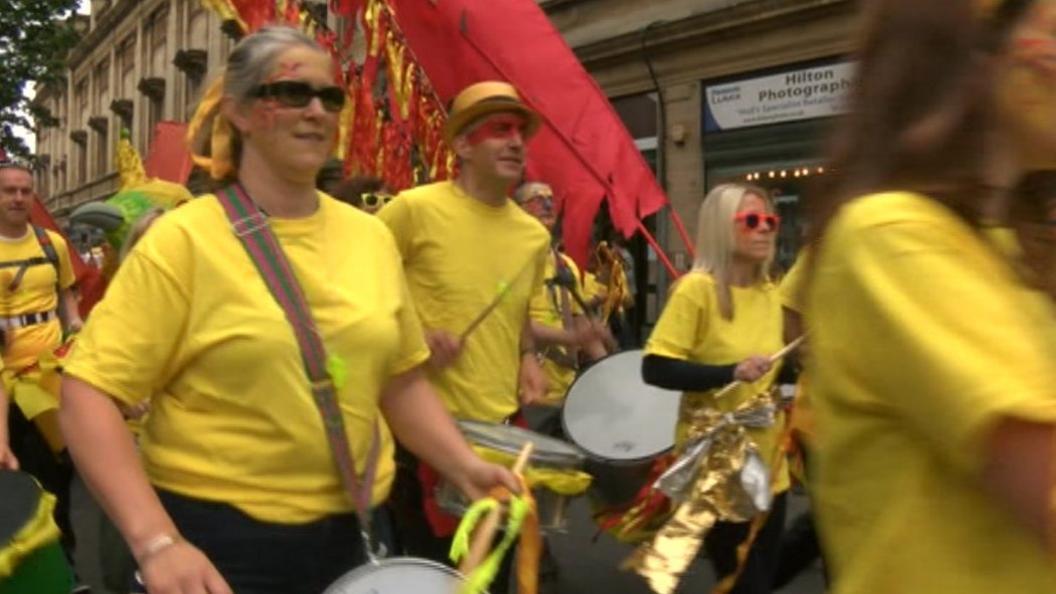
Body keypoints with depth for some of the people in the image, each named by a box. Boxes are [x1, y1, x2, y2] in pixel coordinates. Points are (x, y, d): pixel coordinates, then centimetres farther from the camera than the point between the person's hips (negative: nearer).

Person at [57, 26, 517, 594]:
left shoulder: (370, 236, 2)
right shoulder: (184, 238, -12)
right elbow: (88, 392, -15)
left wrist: (464, 465, -4)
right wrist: (155, 540, -25)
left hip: (340, 534, 5)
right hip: (214, 540, -5)